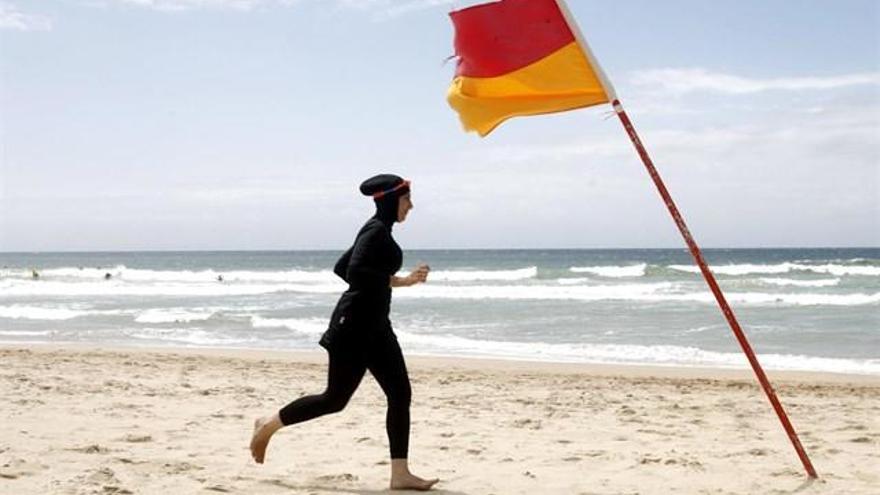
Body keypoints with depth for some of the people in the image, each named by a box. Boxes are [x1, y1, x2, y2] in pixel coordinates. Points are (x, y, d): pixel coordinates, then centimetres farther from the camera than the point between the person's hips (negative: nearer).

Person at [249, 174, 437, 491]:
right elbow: (354, 271, -26)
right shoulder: (377, 230, -14)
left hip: (373, 324, 10)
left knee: (400, 393, 2)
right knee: (336, 398, -1)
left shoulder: (378, 231, 15)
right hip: (355, 324, -10)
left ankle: (400, 474, 2)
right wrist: (398, 281, -21)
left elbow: (342, 267, 19)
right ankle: (269, 425, 18)